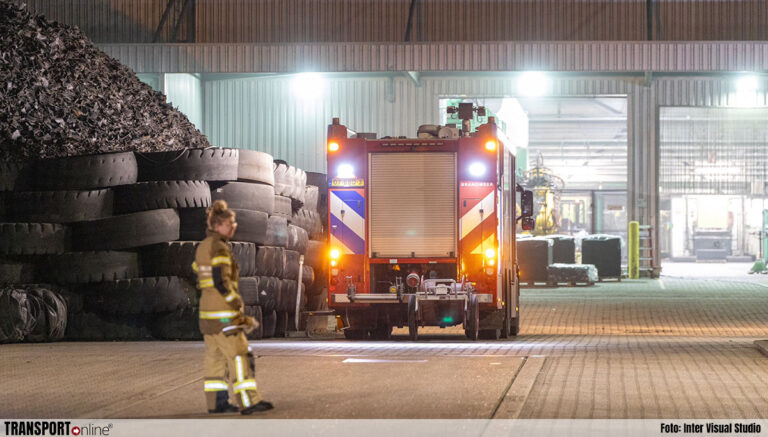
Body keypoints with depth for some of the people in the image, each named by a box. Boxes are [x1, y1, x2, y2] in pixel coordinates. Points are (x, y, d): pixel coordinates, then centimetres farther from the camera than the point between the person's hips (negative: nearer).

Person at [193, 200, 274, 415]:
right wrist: (238, 309, -16)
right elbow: (221, 282, -21)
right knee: (238, 355, -8)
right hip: (223, 313, -10)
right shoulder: (219, 248, -15)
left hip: (207, 310, 10)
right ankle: (248, 402, -10)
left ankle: (216, 402, 13)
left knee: (215, 355, 12)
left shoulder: (202, 247, 15)